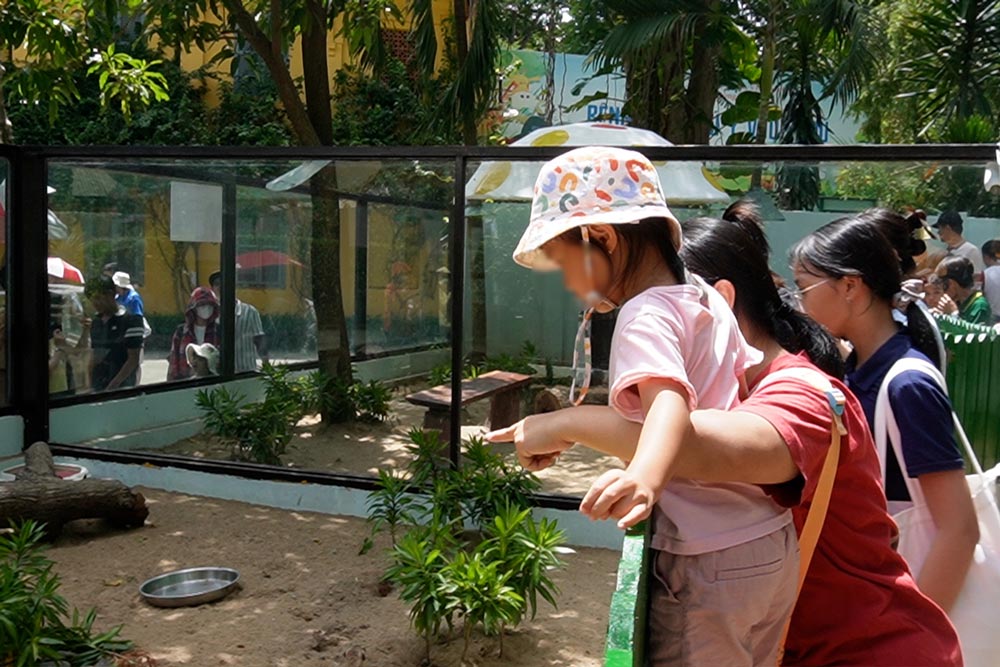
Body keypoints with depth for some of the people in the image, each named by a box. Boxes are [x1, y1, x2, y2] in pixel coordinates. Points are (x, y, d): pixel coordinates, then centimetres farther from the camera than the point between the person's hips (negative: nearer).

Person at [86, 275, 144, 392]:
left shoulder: (130, 321, -9)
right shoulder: (95, 322, 12)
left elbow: (133, 359, -12)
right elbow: (94, 357, 17)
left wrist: (112, 386, -18)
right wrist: (90, 386, 9)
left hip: (121, 387, -6)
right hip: (97, 387, 6)